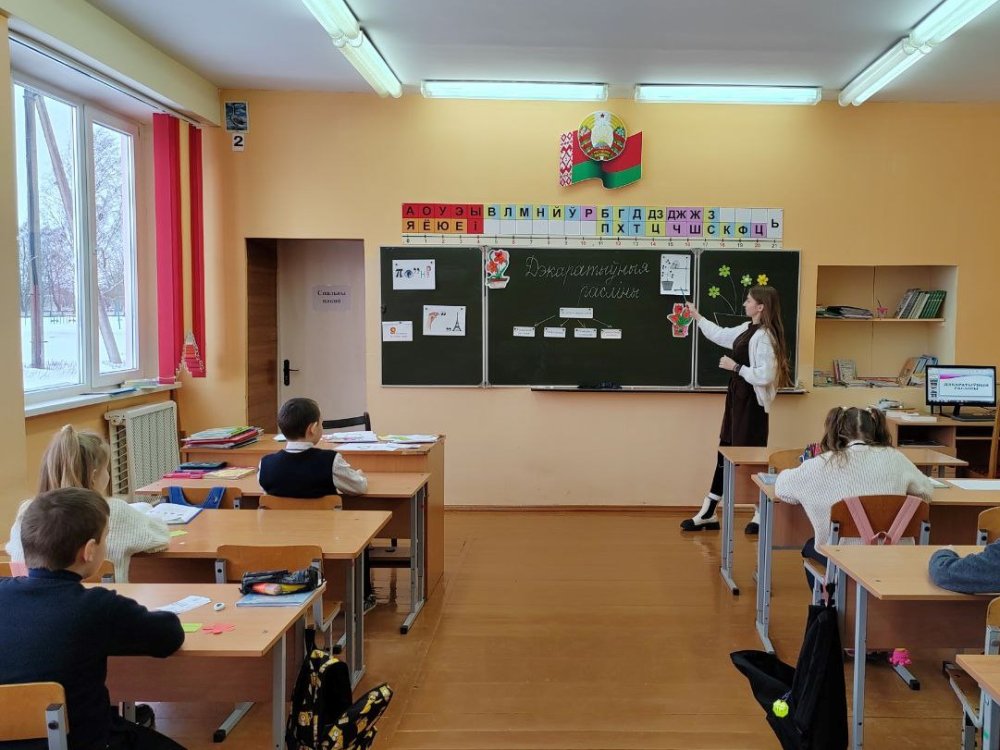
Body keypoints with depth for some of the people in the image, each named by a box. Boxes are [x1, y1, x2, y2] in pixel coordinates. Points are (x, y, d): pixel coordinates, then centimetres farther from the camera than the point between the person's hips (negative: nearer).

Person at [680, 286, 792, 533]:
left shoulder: (765, 336, -19)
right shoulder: (746, 329, 9)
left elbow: (765, 375, -25)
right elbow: (720, 335, 27)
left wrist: (736, 367, -17)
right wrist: (697, 317, 30)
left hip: (752, 403, -10)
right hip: (737, 398, 10)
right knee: (725, 452, 12)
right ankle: (708, 514, 20)